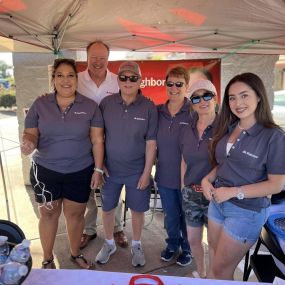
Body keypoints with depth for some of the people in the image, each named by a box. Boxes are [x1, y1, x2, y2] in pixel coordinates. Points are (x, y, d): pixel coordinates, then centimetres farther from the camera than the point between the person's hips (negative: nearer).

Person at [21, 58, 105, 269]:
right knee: (48, 213, 14)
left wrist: (98, 169, -7)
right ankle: (47, 259, 36)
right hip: (46, 171, 1)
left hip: (80, 172, 0)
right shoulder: (40, 104, -3)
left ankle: (76, 253, 38)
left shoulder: (90, 106, -5)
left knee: (75, 214, 13)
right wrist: (29, 142, -23)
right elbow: (30, 133, 1)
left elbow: (97, 141, -4)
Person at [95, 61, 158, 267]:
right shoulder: (106, 103, -5)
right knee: (107, 209, 15)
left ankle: (136, 246, 39)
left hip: (137, 171, -1)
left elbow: (151, 143, -7)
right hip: (110, 169, 2)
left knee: (138, 210, 13)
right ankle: (109, 244, 41)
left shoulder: (149, 107, -9)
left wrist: (146, 172, -8)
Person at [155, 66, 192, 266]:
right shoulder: (157, 111, -1)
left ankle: (187, 248, 43)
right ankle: (172, 244, 47)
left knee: (186, 215, 18)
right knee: (170, 215, 21)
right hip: (165, 176, 3)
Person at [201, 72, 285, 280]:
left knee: (220, 269, 11)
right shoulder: (228, 129, 2)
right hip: (217, 203, 6)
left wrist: (234, 192, -21)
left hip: (247, 211, -5)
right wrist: (207, 179, -7)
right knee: (217, 260, 23)